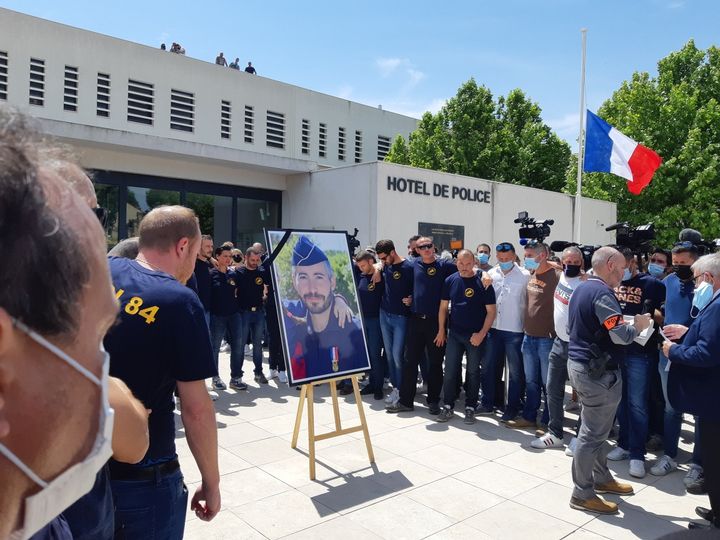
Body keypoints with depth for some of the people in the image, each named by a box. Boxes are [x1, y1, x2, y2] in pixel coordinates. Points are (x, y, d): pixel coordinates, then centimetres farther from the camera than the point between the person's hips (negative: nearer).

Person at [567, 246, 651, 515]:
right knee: (592, 434, -1)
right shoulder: (602, 293, -19)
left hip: (578, 363, 10)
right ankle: (582, 494, 9)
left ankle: (601, 478, 36)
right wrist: (638, 326, -5)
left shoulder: (581, 289, 12)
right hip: (597, 371, -10)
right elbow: (621, 336, -24)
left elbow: (571, 327, 22)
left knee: (597, 429, 22)